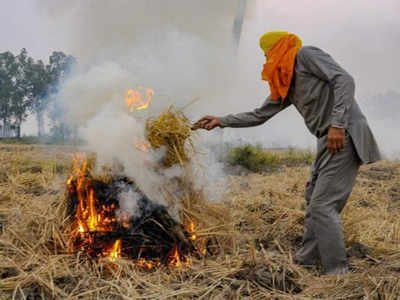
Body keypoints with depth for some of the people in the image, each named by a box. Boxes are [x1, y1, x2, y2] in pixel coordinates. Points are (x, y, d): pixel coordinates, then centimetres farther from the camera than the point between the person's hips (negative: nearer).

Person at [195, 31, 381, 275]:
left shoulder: (306, 55, -4)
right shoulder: (286, 85, 19)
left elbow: (344, 80, -16)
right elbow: (259, 115, 24)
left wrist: (337, 124, -24)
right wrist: (221, 121, 24)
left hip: (344, 136, -10)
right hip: (329, 140, 10)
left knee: (323, 205, -12)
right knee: (314, 199, 16)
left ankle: (338, 272, -6)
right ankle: (307, 260, 26)